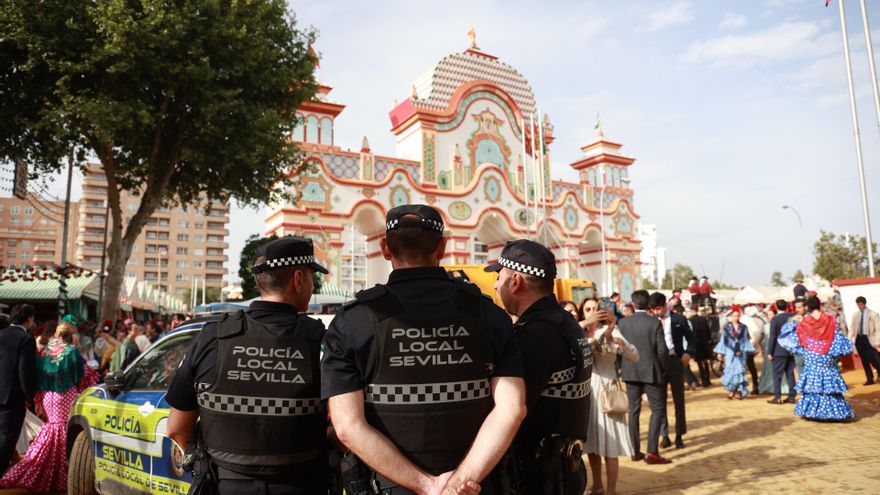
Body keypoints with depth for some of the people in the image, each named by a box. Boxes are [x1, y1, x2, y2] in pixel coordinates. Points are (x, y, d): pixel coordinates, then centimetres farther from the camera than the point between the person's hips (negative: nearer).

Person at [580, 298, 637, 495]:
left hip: (606, 390, -4)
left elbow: (634, 357, -15)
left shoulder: (610, 331, -5)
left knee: (609, 445, -1)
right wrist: (585, 324, -32)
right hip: (585, 391, 4)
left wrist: (614, 339, -31)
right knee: (590, 443, 15)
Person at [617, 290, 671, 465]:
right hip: (651, 372, -3)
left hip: (630, 372, 3)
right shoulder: (655, 322, -9)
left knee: (633, 410, 11)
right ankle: (652, 452, 0)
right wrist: (663, 368, 5)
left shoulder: (623, 322, -2)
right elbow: (662, 350, -11)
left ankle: (635, 451, 15)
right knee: (658, 410, 6)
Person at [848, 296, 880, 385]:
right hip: (859, 339, 4)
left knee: (873, 359, -6)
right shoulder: (855, 315, 11)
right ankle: (870, 379, 15)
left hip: (869, 339, -4)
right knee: (864, 360, 6)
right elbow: (852, 328, 11)